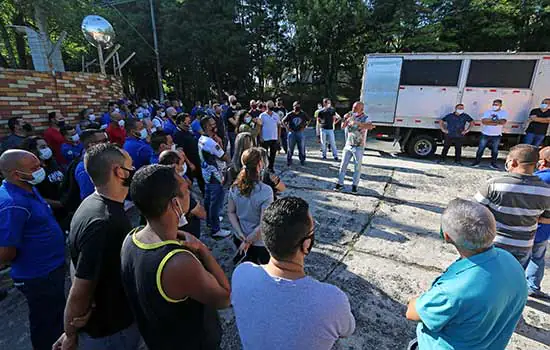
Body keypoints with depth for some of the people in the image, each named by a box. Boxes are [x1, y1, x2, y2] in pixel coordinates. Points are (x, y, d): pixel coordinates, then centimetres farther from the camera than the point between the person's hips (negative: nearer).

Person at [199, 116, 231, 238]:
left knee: (208, 199, 22)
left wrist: (217, 142, -1)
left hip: (207, 174, 10)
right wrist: (220, 143, -15)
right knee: (217, 202, -1)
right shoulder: (211, 142, -26)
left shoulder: (201, 140, 4)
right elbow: (226, 158, -21)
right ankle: (215, 229, 9)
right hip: (216, 176, -10)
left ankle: (210, 220, 41)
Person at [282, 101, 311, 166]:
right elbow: (283, 121, 5)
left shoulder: (303, 114, 1)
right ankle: (289, 161, 15)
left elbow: (309, 120, 16)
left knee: (302, 148, 5)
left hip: (300, 133, 1)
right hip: (292, 133, -1)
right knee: (290, 148, 5)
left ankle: (302, 161, 19)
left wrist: (304, 126, 6)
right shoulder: (290, 114, -3)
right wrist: (288, 128, -3)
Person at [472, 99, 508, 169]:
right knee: (480, 149, 2)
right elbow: (483, 121, -12)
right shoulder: (487, 112, 4)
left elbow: (503, 122, -15)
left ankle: (493, 164, 16)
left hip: (496, 135, 0)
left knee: (495, 150, 6)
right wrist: (497, 122, -16)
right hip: (485, 134, 0)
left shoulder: (504, 113, 2)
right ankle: (477, 162, 11)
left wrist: (490, 120, -17)